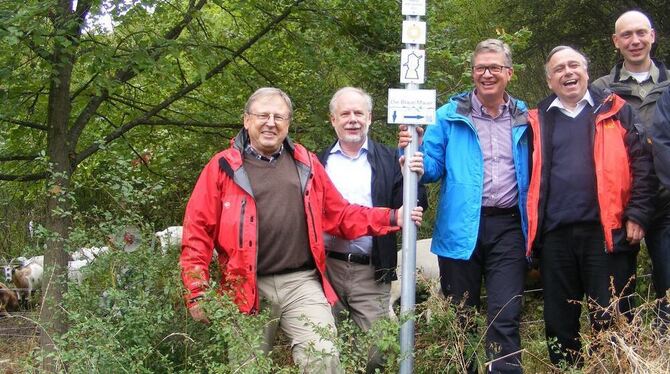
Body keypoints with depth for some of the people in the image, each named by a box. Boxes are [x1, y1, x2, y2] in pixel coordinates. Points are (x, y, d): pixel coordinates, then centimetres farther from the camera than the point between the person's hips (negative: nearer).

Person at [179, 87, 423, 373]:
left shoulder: (306, 164, 13)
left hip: (302, 284, 1)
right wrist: (197, 293, -7)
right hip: (247, 291, -1)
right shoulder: (223, 167, 2)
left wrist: (392, 218, 6)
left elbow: (340, 216, 17)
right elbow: (198, 232, -1)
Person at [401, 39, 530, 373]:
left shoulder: (524, 120, 10)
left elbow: (531, 176, 13)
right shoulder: (450, 116, 4)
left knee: (505, 318, -5)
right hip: (461, 228, 0)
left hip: (508, 228, 1)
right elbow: (433, 168, 1)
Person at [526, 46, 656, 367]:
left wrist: (637, 215, -6)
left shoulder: (614, 111, 7)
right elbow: (530, 176, 13)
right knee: (559, 321, 9)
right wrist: (531, 227, 6)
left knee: (609, 319, 1)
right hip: (555, 235, 2)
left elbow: (641, 165, 2)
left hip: (605, 231, -2)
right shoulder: (538, 121, 12)